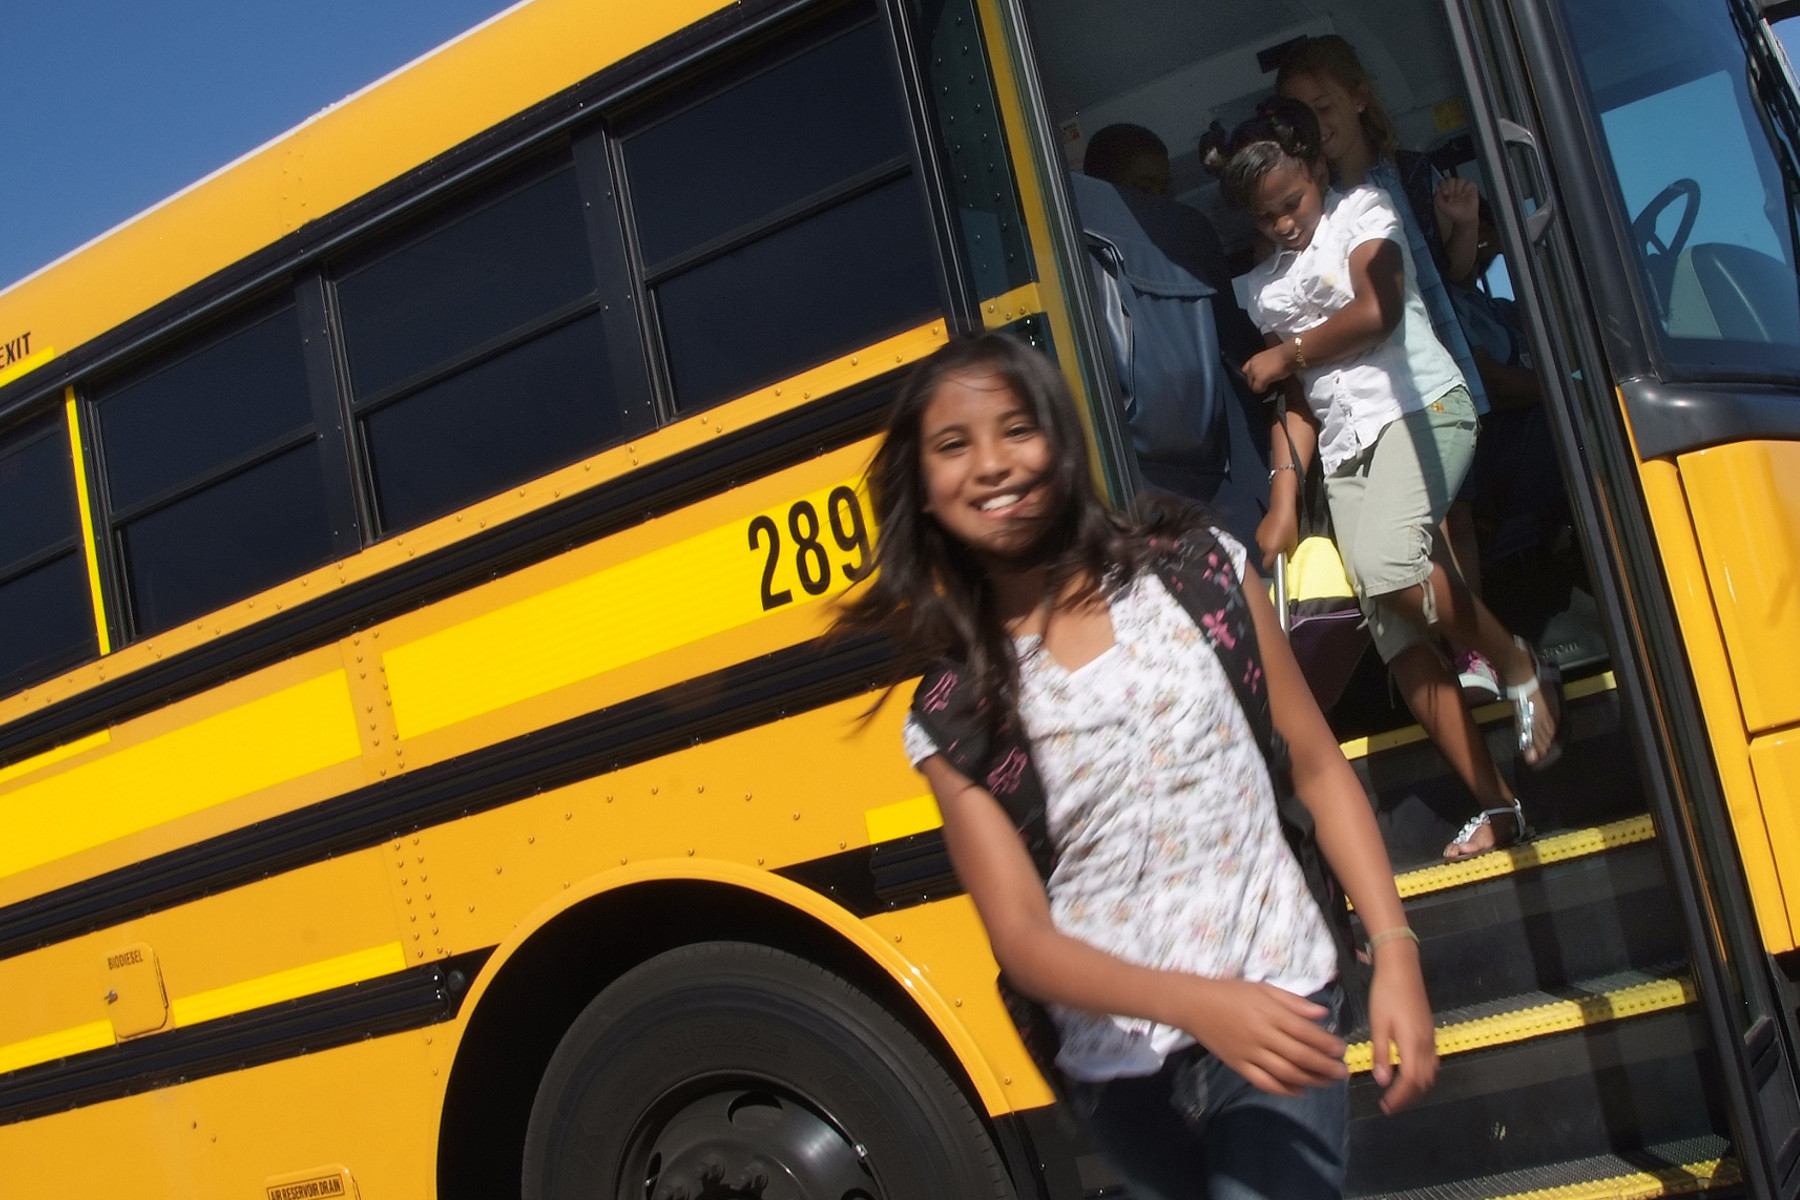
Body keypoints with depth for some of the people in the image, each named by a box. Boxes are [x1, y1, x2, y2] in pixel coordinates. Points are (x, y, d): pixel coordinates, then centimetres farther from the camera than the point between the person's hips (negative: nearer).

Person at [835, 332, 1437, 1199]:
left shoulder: (1197, 573, 1)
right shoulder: (952, 717, -2)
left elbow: (1319, 769, 6)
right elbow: (1021, 939, -7)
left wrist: (1395, 950, -4)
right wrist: (1195, 1004, -23)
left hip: (1276, 1010, -1)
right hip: (1116, 1068, 1)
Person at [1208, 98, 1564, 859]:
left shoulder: (1361, 212, 6)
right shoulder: (1267, 285, 21)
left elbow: (1376, 310, -11)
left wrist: (1285, 355, 1)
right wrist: (1283, 503, 6)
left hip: (1418, 408, -5)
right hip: (1345, 443, 6)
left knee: (1388, 562, -32)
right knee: (1400, 641, -6)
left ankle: (1521, 668, -9)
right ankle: (1498, 804, -1)